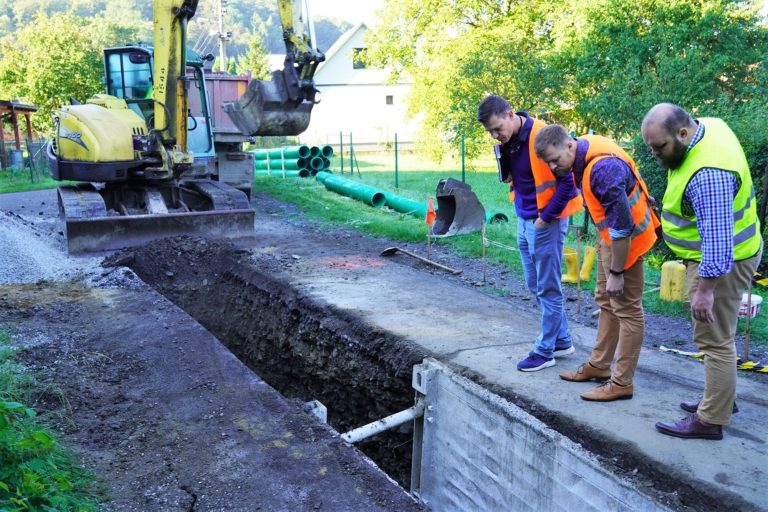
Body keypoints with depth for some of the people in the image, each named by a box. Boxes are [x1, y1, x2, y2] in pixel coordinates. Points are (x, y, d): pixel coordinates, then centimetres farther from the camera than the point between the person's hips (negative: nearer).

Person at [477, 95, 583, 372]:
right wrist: (502, 150, -7)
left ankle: (546, 351, 12)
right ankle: (562, 340, 29)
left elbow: (568, 182, -19)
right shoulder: (508, 140, 5)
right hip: (524, 221, 9)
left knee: (547, 288, 1)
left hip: (545, 223, -9)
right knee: (535, 286, 15)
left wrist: (546, 217, -15)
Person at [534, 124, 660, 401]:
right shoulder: (582, 151, -2)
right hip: (610, 233, 10)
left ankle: (621, 383, 7)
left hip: (626, 238, -10)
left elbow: (622, 226, -29)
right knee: (605, 301, 17)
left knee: (626, 308, -2)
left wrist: (616, 272, -22)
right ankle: (599, 365, 31)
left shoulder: (603, 168, -31)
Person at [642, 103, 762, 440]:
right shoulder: (707, 125, -2)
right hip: (720, 254, 11)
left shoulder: (707, 173, -33)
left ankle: (710, 421, 10)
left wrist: (705, 288, -28)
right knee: (716, 335, 21)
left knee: (714, 340, -1)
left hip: (719, 261, -11)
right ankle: (721, 397, 36)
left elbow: (717, 237, -32)